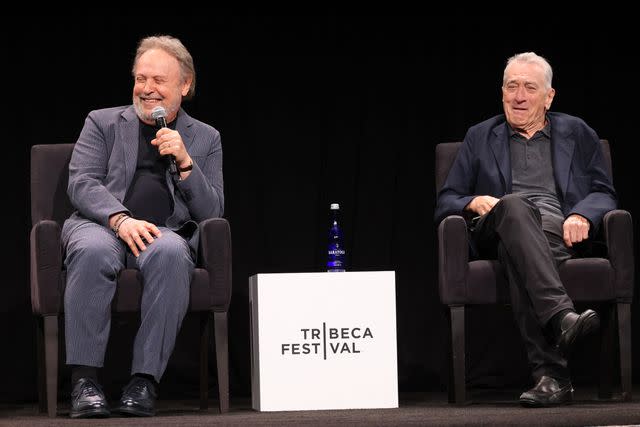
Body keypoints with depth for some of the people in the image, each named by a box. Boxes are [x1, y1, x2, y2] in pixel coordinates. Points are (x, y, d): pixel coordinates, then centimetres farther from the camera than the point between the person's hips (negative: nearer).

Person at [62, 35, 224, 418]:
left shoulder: (205, 139, 18)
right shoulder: (102, 123, 16)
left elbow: (211, 213, 9)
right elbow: (81, 183, 2)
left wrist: (185, 161, -7)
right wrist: (121, 219, -17)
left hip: (166, 233, 0)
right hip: (101, 225, 0)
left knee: (170, 253, -37)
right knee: (94, 251, -37)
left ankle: (145, 381, -34)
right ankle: (85, 379, -32)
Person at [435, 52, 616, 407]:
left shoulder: (577, 133, 25)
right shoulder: (480, 137, 26)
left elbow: (603, 194, 15)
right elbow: (445, 203, 19)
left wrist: (582, 216, -9)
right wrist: (475, 202, -5)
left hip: (559, 232, 0)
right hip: (499, 229, 0)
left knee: (515, 253, -38)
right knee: (515, 204, -38)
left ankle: (548, 373, -52)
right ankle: (561, 317, -58)